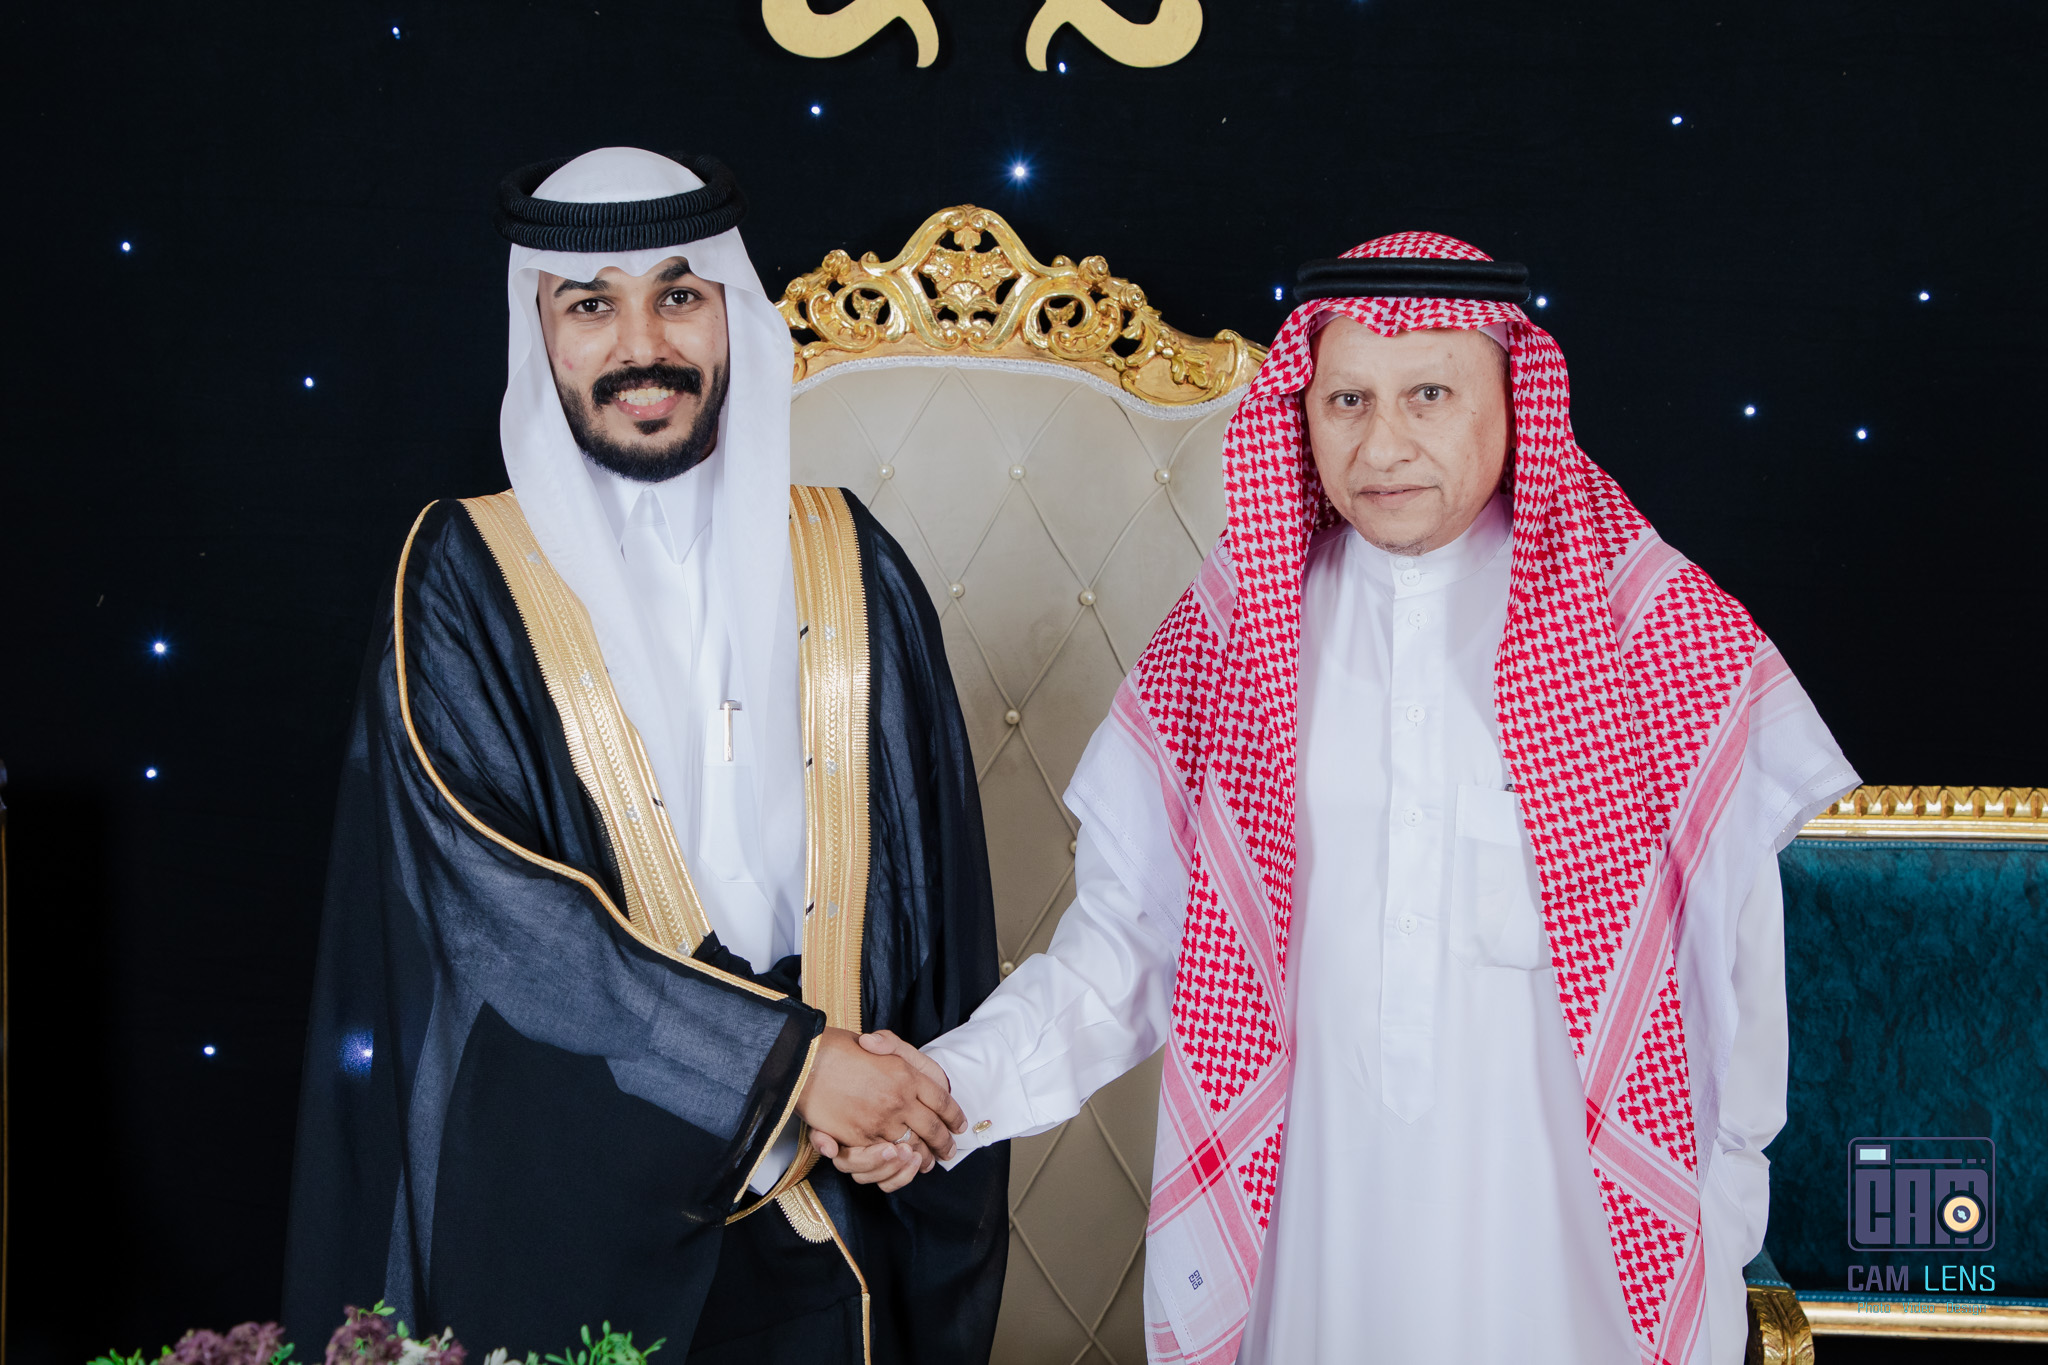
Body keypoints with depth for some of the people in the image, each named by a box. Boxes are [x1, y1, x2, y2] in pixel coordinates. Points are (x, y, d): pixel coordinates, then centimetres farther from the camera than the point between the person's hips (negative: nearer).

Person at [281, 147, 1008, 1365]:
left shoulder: (848, 567, 5)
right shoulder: (463, 580, -3)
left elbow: (930, 884, 6)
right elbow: (491, 900, -13)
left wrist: (935, 1118, -3)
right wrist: (784, 1061, -16)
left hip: (821, 1211, 2)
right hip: (552, 1206, -2)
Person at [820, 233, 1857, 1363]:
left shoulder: (1661, 634, -5)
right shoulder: (1229, 636, 1)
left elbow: (1738, 964, 0)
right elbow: (1129, 934, 0)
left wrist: (1719, 1227, 2)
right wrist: (961, 1083, -14)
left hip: (1561, 1232, -1)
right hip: (1312, 1221, 1)